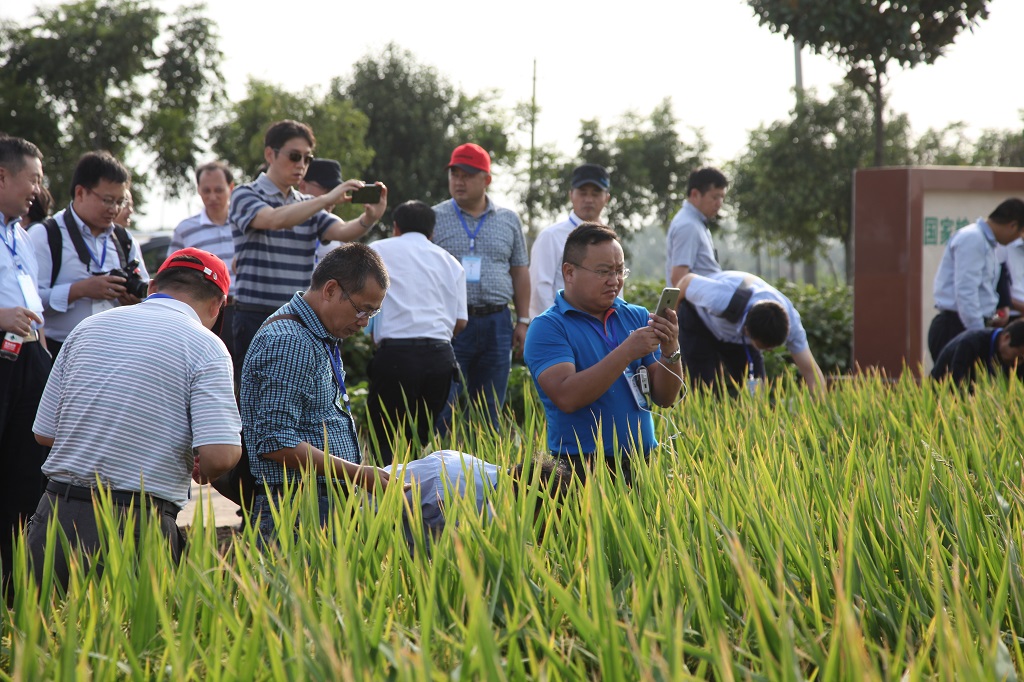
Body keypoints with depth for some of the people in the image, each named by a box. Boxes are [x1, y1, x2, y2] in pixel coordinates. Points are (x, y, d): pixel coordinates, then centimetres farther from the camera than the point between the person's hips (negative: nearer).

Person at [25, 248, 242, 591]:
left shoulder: (87, 327, 12)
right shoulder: (206, 346, -4)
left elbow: (44, 433, 15)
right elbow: (220, 455, -15)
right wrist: (199, 471, 8)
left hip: (58, 515, 4)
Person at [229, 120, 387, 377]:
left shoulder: (308, 205, 16)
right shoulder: (245, 196, 0)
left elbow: (341, 231, -2)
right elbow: (274, 219, -21)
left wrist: (369, 218, -24)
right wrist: (327, 199, -30)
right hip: (257, 320, -5)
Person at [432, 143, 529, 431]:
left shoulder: (509, 220, 12)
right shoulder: (433, 219, 3)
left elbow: (520, 272, 15)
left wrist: (523, 320, 8)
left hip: (496, 323, 3)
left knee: (491, 410, 7)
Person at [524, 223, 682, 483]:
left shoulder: (637, 317, 13)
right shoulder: (547, 326, -2)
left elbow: (665, 398, 10)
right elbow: (567, 397, -17)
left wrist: (670, 351, -9)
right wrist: (627, 352, -20)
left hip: (641, 462, 5)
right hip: (582, 469, -5)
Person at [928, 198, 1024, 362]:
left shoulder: (985, 241, 18)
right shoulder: (972, 239, -12)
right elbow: (965, 291, -20)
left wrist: (989, 320, 14)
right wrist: (979, 334, -19)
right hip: (954, 329, -10)